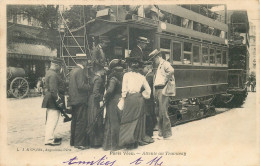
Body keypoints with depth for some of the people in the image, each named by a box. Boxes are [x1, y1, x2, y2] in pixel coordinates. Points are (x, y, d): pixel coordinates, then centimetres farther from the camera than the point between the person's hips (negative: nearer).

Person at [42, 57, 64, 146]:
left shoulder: (49, 72, 14)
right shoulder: (53, 75, -19)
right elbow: (53, 89, -24)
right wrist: (58, 98, -21)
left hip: (49, 99, 11)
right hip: (53, 100, -11)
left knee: (50, 120, 18)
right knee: (52, 120, -5)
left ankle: (50, 137, 29)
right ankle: (49, 140, 1)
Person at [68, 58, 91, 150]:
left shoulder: (72, 71, 14)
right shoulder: (80, 71, -14)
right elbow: (81, 86, -23)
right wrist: (90, 86, -9)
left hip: (73, 100, 10)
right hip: (80, 100, -10)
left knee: (75, 121, 16)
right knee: (81, 122, -4)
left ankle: (73, 141, 25)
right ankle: (79, 143, 0)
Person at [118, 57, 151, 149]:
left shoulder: (126, 75, 0)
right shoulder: (141, 77, 10)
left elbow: (124, 89, -5)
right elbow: (148, 90, 12)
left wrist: (123, 99, 2)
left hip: (130, 98, -4)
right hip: (139, 99, 4)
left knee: (127, 119, 2)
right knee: (138, 118, 13)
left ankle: (128, 140, -3)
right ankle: (137, 139, 17)